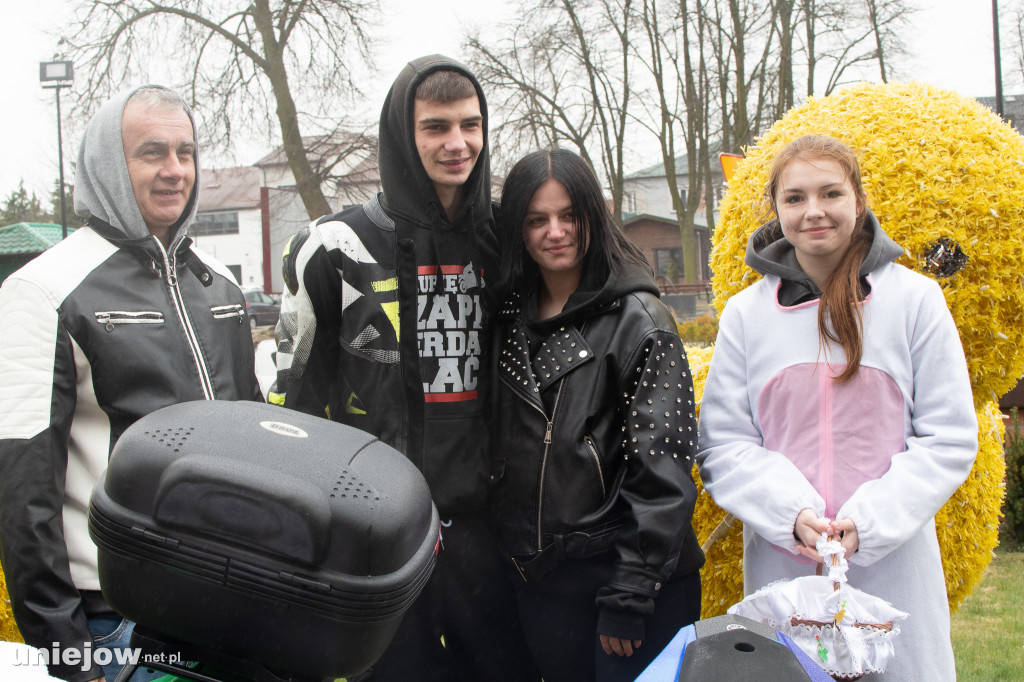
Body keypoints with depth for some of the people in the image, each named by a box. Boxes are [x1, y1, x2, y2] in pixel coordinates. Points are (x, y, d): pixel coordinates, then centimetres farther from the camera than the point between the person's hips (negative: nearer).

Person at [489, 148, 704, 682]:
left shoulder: (638, 320, -10)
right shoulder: (511, 321, 7)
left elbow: (661, 469, -14)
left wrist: (628, 597, -17)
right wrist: (512, 552, 8)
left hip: (633, 580, -5)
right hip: (538, 582, 5)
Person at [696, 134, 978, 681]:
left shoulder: (915, 299, 0)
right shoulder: (745, 314, 4)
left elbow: (949, 440, -1)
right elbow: (722, 445, 2)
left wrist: (868, 521, -13)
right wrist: (792, 514, -14)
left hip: (894, 568, -1)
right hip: (780, 568, 1)